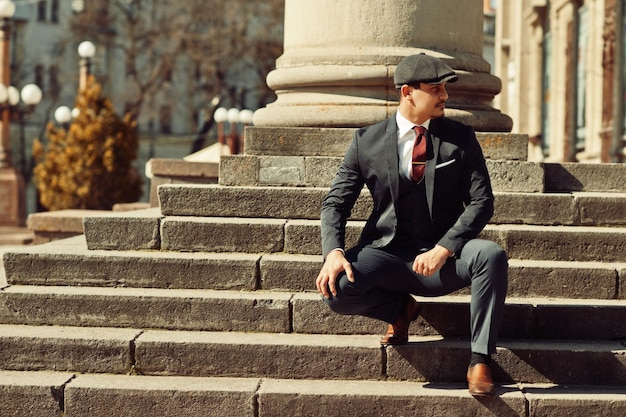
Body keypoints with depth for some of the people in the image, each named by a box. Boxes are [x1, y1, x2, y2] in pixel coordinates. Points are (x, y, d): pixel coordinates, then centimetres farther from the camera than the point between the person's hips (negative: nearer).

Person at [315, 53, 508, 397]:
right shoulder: (368, 141, 2)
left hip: (443, 257, 0)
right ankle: (400, 308, 5)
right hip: (387, 253, 0)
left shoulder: (461, 138, 3)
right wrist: (333, 252, -19)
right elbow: (336, 201, 1)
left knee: (491, 255, -31)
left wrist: (443, 250, -19)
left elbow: (481, 201, -4)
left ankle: (480, 360, -19)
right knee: (336, 291, -28)